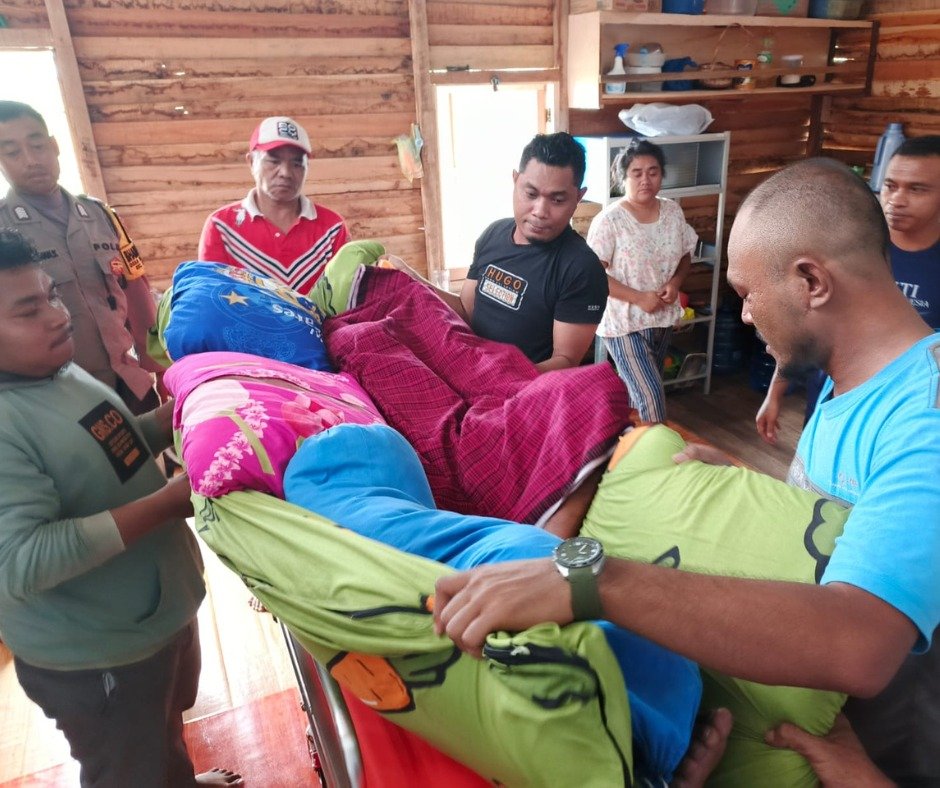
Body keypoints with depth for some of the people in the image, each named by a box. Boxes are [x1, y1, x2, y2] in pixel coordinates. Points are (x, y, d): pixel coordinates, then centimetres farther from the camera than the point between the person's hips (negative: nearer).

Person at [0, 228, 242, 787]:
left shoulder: (63, 371, -1)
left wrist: (175, 414, -5)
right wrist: (167, 502, -34)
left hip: (163, 608, 9)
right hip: (94, 653, -8)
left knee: (168, 723, 34)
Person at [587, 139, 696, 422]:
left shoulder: (673, 211, 1)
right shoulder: (609, 220, -17)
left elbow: (685, 257, 13)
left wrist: (675, 282, -9)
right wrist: (639, 298, -22)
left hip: (663, 319, 6)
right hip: (624, 323, -6)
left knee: (640, 390, 19)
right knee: (651, 398, -9)